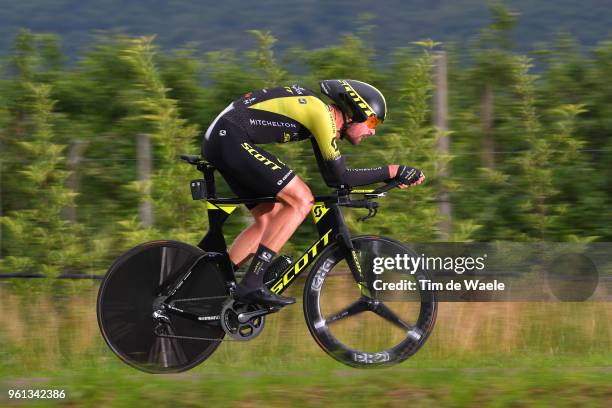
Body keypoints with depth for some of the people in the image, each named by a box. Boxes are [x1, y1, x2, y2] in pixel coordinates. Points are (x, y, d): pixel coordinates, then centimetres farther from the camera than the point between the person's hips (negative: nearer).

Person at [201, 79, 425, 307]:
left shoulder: (325, 115, 17)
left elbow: (331, 177, 23)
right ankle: (252, 285, -18)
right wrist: (393, 171, -9)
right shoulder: (322, 115, -12)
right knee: (301, 200, -13)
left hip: (219, 139, 10)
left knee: (269, 219, 13)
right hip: (231, 137, -10)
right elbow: (339, 177, -13)